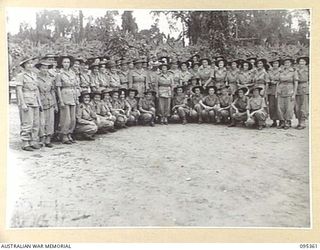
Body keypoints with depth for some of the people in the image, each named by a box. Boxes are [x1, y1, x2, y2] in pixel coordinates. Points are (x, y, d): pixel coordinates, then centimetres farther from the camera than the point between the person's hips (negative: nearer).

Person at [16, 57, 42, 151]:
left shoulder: (34, 75, 15)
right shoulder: (21, 75, -5)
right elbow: (19, 90, -11)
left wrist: (39, 103, 15)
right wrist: (23, 104, -18)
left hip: (35, 102, 7)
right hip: (26, 102, -7)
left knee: (36, 124, 7)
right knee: (27, 124, -7)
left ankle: (34, 142, 15)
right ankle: (25, 144, -1)